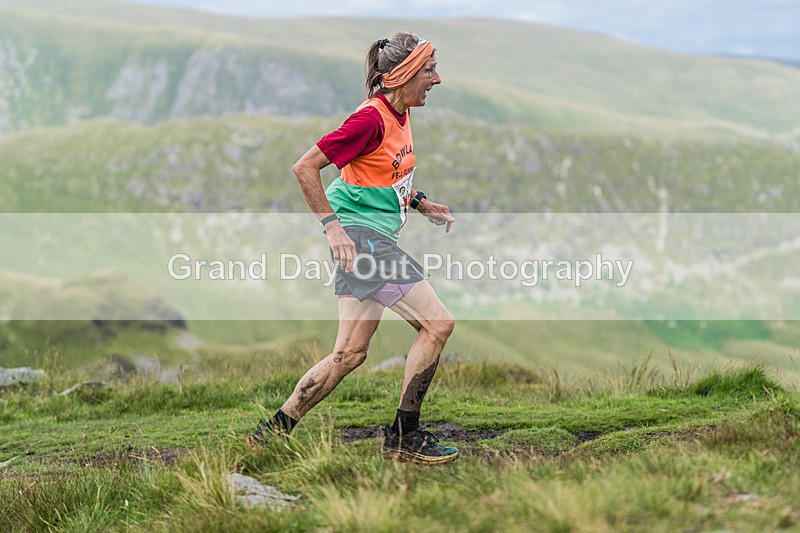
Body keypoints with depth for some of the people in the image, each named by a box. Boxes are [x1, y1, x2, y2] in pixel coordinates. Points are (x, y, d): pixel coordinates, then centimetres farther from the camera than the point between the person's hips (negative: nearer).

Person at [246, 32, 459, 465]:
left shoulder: (399, 114, 12)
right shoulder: (371, 119, -17)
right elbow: (305, 167, -17)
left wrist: (421, 203, 17)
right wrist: (332, 226, -19)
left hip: (375, 239, 10)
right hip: (359, 234, -10)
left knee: (350, 353, 8)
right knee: (438, 324, -11)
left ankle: (274, 430, 15)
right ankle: (403, 437, -3)